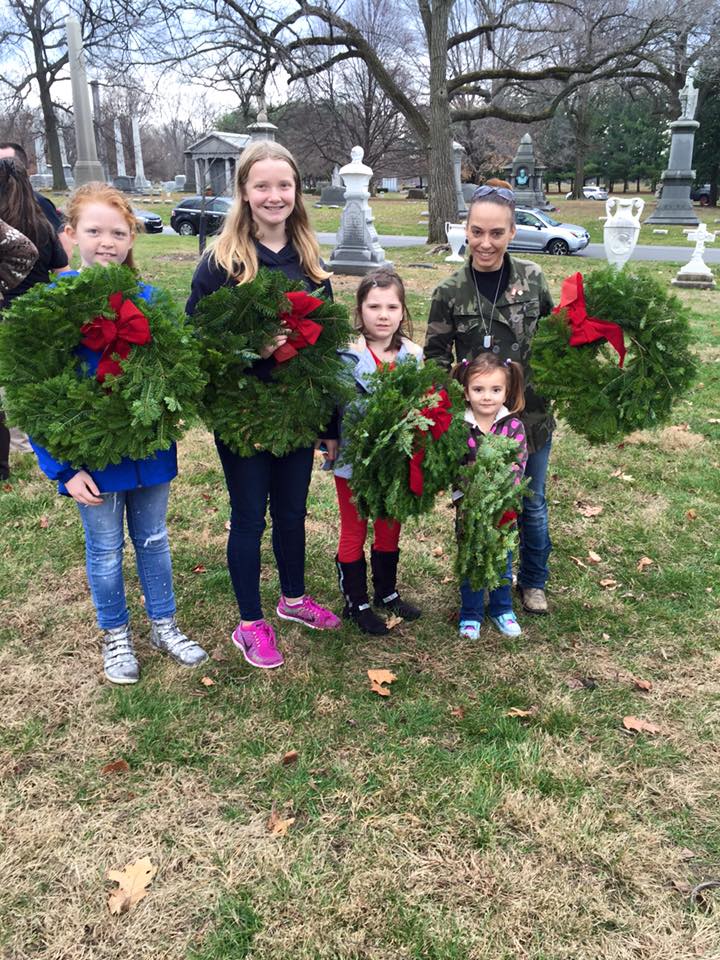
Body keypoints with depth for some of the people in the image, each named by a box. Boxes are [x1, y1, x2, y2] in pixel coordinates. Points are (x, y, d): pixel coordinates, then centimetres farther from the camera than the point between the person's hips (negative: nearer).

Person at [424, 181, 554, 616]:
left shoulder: (532, 278, -3)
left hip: (531, 416, 2)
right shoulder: (450, 292, -7)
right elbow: (436, 354, 0)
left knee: (532, 504, 16)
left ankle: (533, 581, 39)